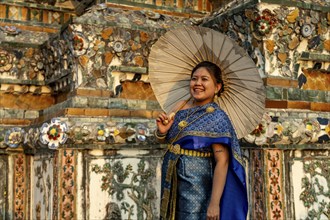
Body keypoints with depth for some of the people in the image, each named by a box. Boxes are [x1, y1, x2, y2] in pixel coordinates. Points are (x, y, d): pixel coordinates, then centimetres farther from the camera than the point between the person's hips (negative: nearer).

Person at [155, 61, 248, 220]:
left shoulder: (217, 117, -13)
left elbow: (222, 161, -19)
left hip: (196, 184, -6)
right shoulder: (180, 107, 3)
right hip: (170, 181, 6)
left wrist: (214, 203, -24)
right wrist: (162, 131, -8)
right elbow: (163, 140, 15)